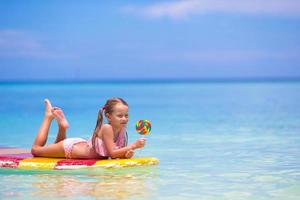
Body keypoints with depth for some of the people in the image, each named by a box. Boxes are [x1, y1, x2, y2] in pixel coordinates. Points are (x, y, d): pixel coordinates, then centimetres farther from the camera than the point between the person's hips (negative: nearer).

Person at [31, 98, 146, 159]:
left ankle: (62, 126, 32)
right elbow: (112, 154, -36)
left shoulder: (122, 130, -13)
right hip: (70, 147, -7)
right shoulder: (107, 128, -35)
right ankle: (49, 116, 23)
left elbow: (119, 153, -7)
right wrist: (133, 146, -42)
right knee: (36, 149, 14)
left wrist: (127, 153, -30)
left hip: (81, 145, 7)